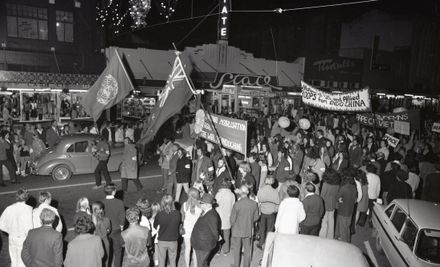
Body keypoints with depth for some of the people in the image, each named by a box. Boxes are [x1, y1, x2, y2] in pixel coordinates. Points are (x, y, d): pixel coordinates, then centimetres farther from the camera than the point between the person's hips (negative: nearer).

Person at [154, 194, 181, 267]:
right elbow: (179, 226, -4)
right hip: (173, 241, 1)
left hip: (162, 240, -1)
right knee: (173, 260, 22)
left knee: (161, 260, 20)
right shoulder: (177, 214, -19)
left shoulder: (159, 215, -21)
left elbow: (155, 226, -4)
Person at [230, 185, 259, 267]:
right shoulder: (254, 204, -11)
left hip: (237, 230, -3)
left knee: (236, 249, 16)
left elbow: (232, 219, -13)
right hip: (249, 230, 3)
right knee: (247, 249, 18)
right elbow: (256, 217, 0)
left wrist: (233, 226, 7)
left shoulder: (237, 204, -22)